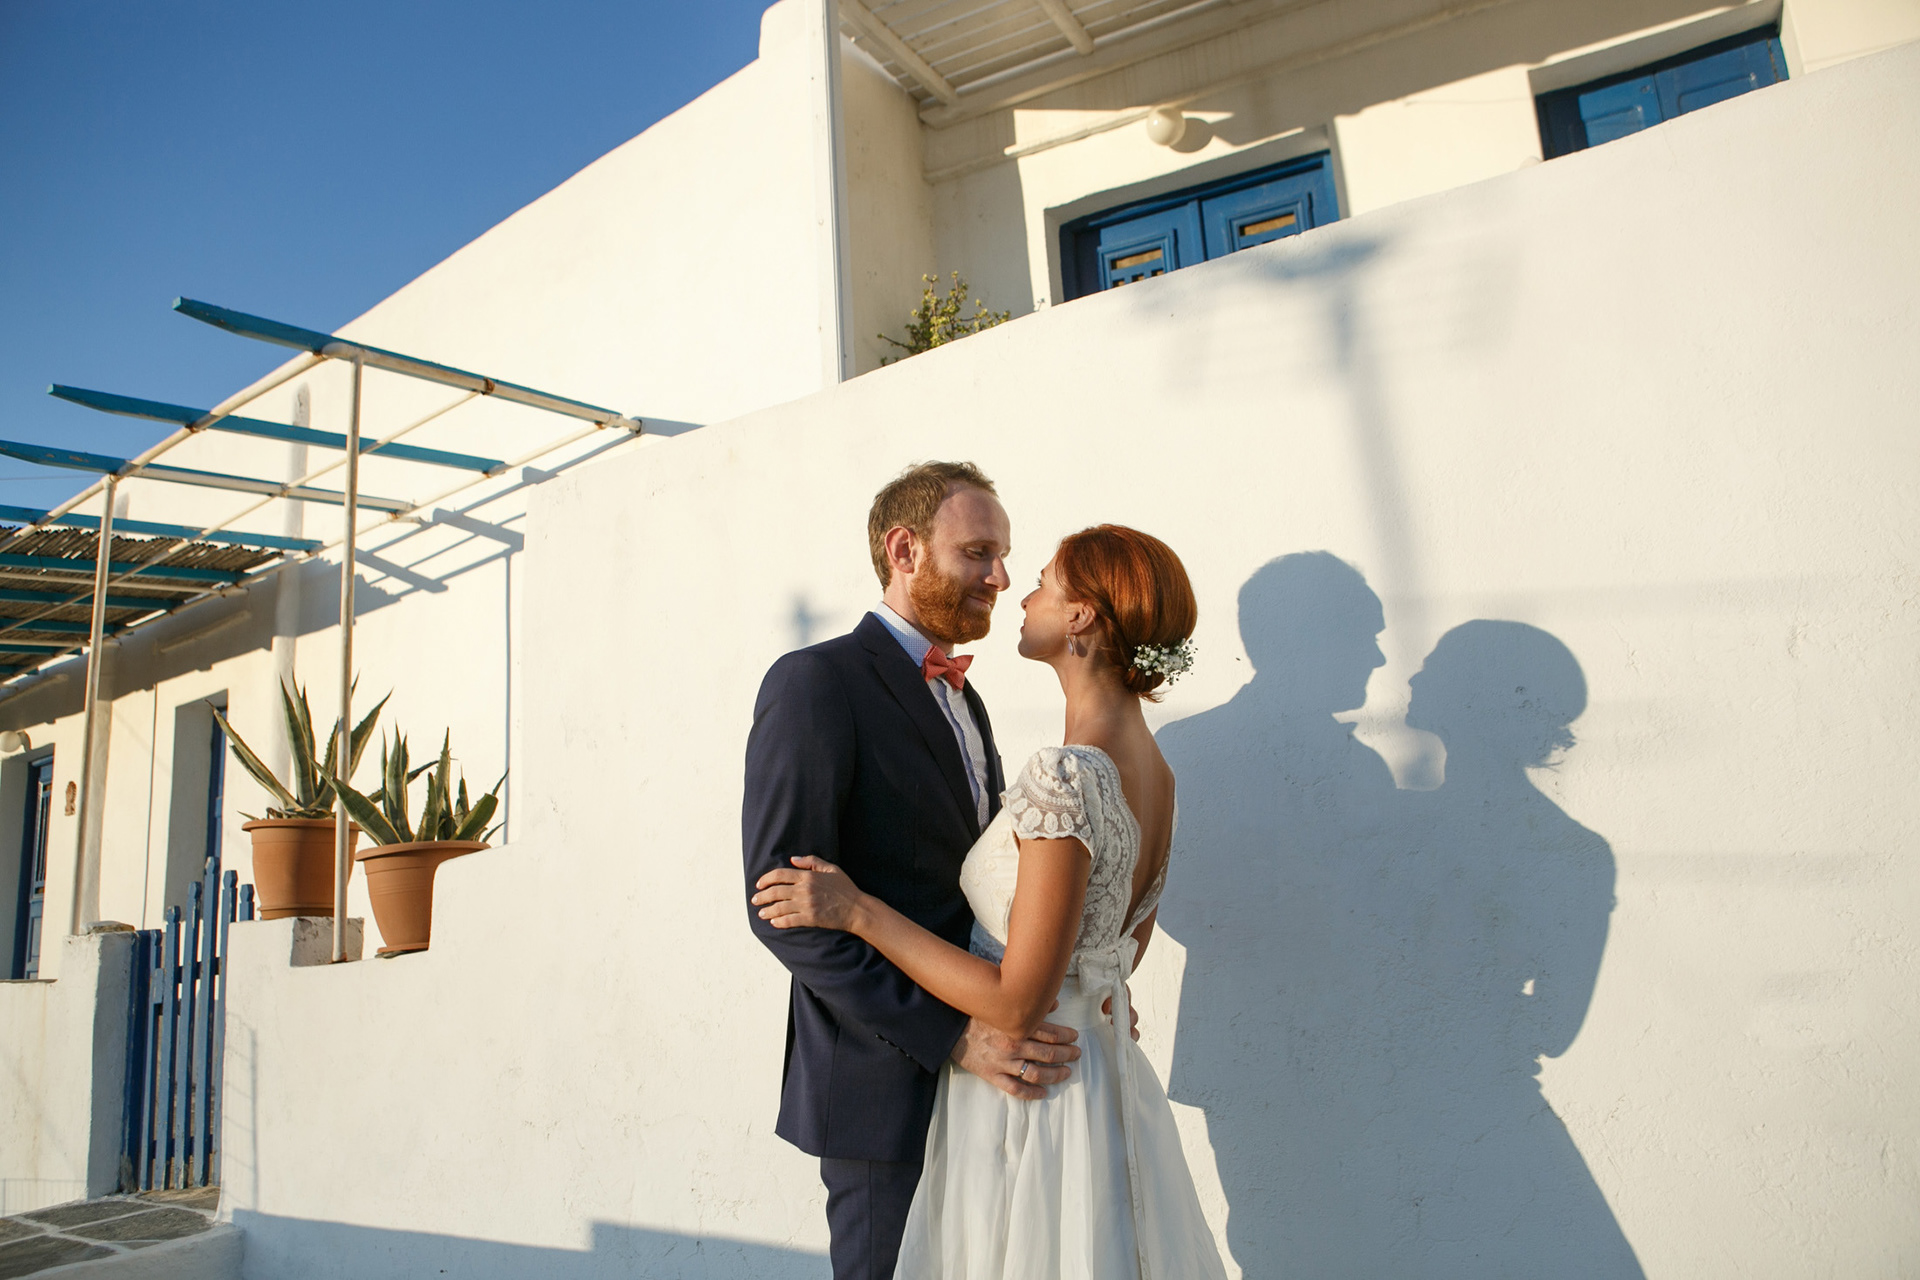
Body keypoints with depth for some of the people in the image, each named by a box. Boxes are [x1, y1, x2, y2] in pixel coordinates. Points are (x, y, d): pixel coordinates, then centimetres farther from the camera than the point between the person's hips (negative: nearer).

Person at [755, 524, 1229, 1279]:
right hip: (1104, 1070, 8)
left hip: (1028, 1098, -8)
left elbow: (1017, 1004, -25)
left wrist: (859, 911, -21)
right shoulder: (1151, 772, 1)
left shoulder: (1069, 778, -28)